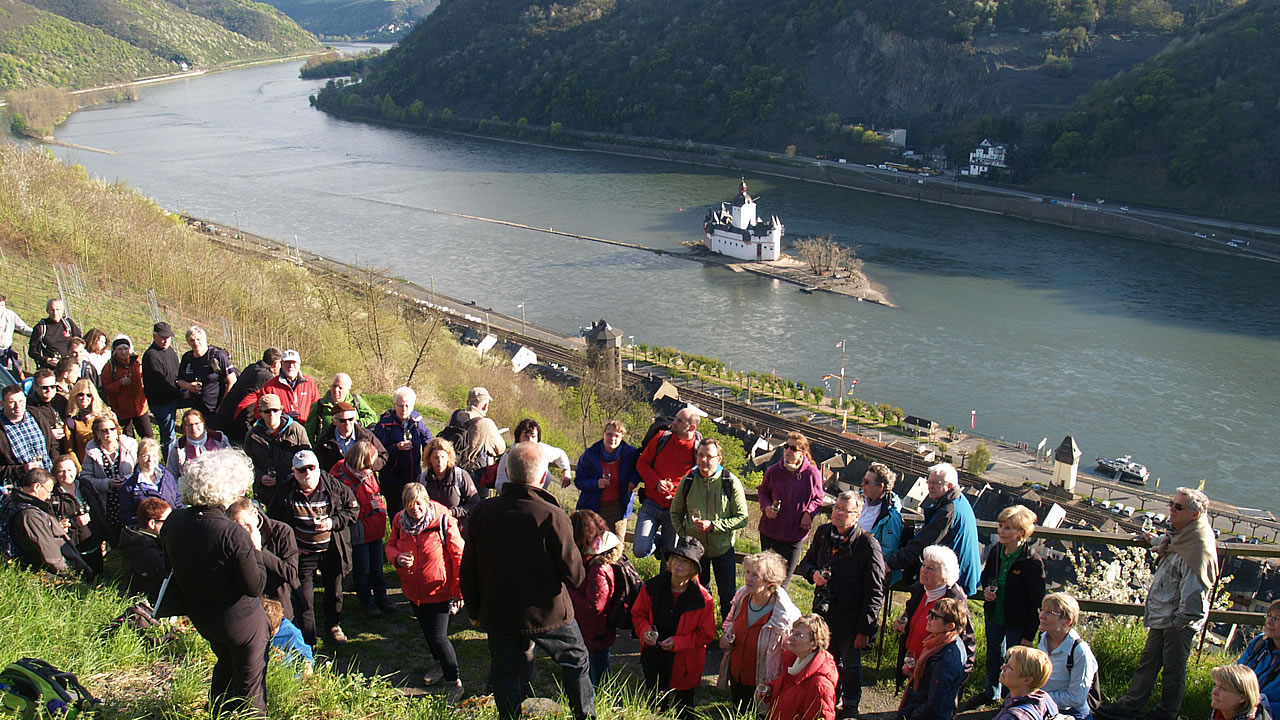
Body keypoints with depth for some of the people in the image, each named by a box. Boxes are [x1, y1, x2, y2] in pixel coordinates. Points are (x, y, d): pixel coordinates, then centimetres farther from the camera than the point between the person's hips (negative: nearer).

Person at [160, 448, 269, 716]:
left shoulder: (173, 522, -12)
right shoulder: (233, 535, -32)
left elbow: (171, 563, 6)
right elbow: (255, 586, -25)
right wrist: (255, 550, -12)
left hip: (200, 616, 7)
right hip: (240, 621, -7)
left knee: (225, 666, 33)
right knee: (249, 683, 14)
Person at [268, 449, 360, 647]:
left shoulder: (334, 486, -11)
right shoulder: (285, 492, -10)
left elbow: (353, 509, -2)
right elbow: (276, 523, 2)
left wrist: (333, 522, -17)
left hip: (332, 551, 1)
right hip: (302, 554, -1)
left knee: (334, 592, 20)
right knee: (303, 599, 1)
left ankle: (333, 626, 44)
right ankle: (308, 641, 16)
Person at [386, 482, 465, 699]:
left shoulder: (443, 520, -20)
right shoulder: (400, 521, -6)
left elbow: (458, 555, -15)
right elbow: (390, 545, 9)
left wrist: (459, 590, -13)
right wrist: (397, 557, -16)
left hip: (439, 590, -6)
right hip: (414, 590, 6)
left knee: (438, 638, -8)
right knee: (427, 632, 24)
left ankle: (454, 682, 12)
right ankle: (440, 664, 51)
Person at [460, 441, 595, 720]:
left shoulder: (484, 512, -10)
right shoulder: (552, 516, -22)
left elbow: (468, 570, -1)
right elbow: (575, 575, -17)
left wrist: (474, 610, 14)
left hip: (499, 614, 2)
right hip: (548, 613, -2)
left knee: (505, 675, 17)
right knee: (576, 661, 20)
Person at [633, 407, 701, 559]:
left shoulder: (699, 448, -8)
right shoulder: (661, 438, -2)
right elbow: (642, 463, 5)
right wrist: (657, 482, -12)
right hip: (651, 505, 1)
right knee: (640, 551, -9)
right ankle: (658, 538, 23)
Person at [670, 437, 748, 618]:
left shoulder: (731, 482, -13)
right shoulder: (687, 481, -4)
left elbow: (742, 518, -12)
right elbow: (675, 513, 11)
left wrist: (713, 526, -22)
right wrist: (683, 534, -3)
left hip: (723, 548, -2)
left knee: (728, 595, 6)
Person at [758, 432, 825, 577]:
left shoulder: (812, 474, -10)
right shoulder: (773, 471, -6)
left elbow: (818, 499, 5)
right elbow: (763, 492, 12)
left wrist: (809, 513, -12)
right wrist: (766, 507, -8)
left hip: (795, 535, -1)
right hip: (770, 532, 1)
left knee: (784, 576, 8)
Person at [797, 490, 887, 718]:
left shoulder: (868, 544, -21)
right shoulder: (823, 533, -3)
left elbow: (875, 592, -16)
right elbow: (807, 561, 15)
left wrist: (864, 629, -16)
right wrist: (813, 573, -10)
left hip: (850, 619, -5)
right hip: (823, 612, 5)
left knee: (850, 664, 13)